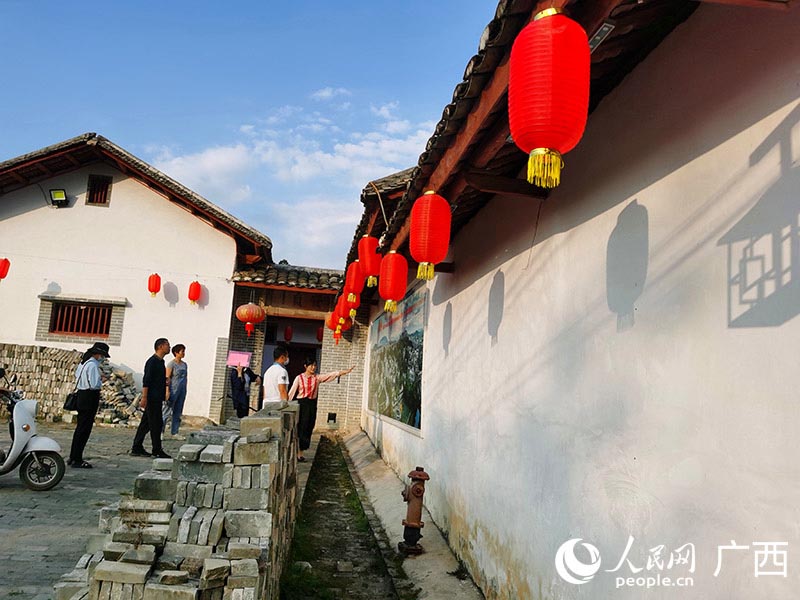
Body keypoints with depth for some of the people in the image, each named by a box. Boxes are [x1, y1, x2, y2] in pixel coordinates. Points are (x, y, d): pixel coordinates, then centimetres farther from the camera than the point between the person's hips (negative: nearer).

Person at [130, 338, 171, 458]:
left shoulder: (160, 362, 16)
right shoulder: (152, 362, -13)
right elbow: (146, 381, -18)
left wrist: (163, 397, 20)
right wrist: (144, 397, -21)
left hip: (157, 399, 10)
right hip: (152, 398, -9)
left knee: (146, 423, 12)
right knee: (156, 424, -4)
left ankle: (137, 448, 18)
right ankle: (157, 450, 2)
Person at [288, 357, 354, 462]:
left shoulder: (317, 378, 5)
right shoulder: (299, 378, -3)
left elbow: (331, 374, -3)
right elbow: (292, 392, -3)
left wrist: (346, 371, -12)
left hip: (312, 404, 4)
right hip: (301, 404, -4)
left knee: (309, 429, 6)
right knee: (301, 428, -5)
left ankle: (300, 453, 16)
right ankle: (298, 453, 4)